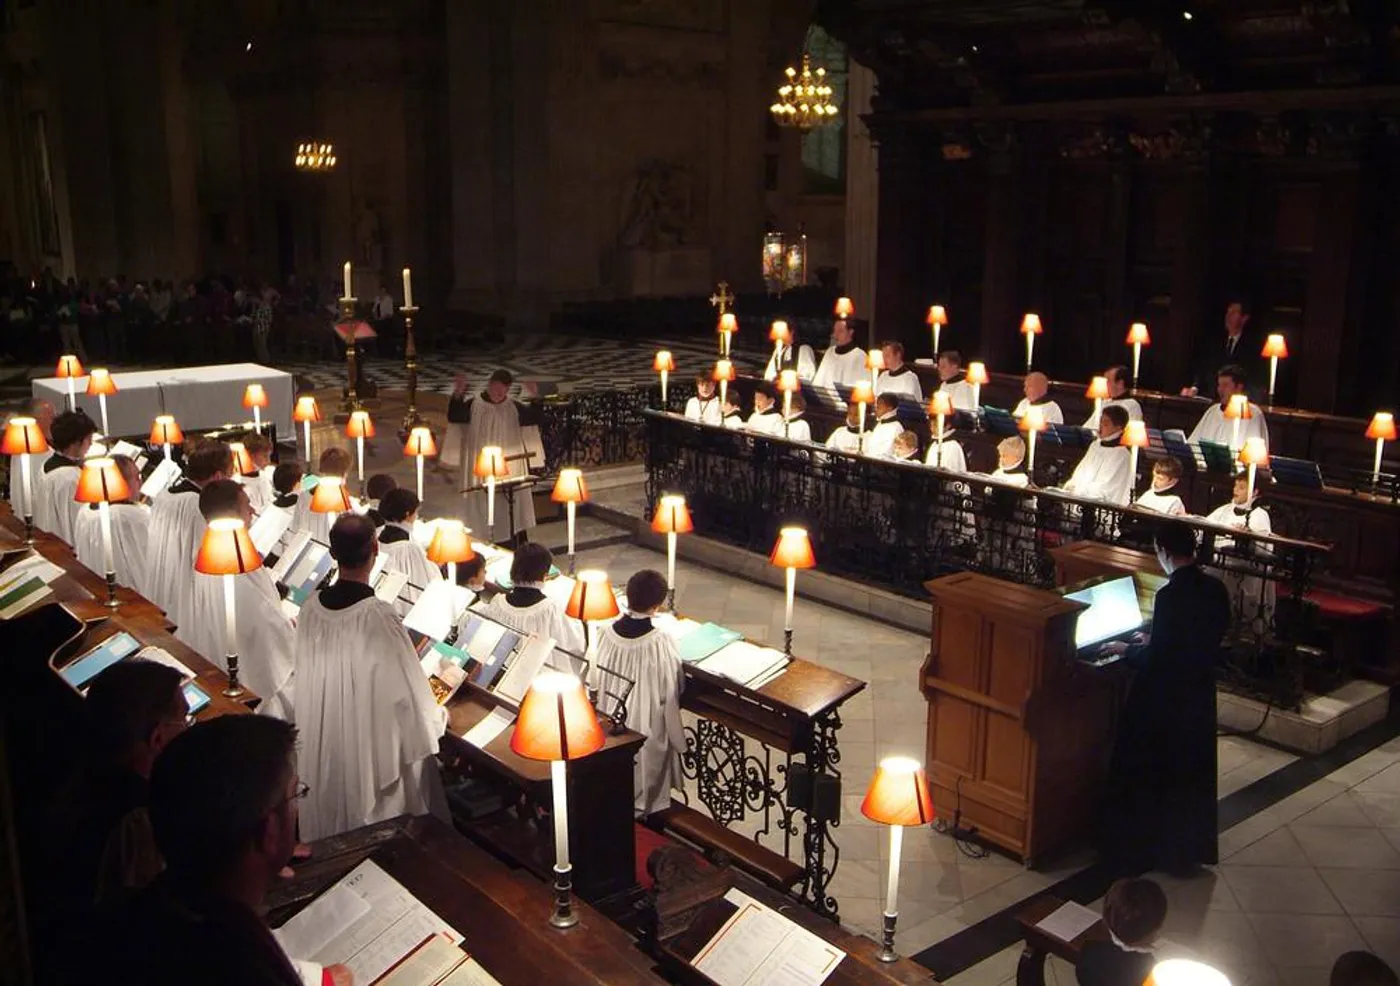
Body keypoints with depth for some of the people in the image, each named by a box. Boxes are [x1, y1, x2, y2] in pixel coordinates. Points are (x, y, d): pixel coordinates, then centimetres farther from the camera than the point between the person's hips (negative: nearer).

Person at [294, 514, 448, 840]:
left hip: (321, 752, 6)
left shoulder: (310, 609, -8)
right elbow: (408, 693, -18)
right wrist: (437, 716, 3)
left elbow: (309, 678, 7)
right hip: (372, 752, -6)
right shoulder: (379, 616, -25)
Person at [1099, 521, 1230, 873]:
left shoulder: (1170, 595, -25)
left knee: (1145, 777, 10)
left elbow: (1154, 660, -21)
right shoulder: (1216, 589, -3)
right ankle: (1190, 848, 32)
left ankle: (1140, 852, 21)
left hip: (1163, 703, -7)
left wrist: (1125, 650, -3)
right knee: (1194, 776, 19)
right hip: (1200, 697, 7)